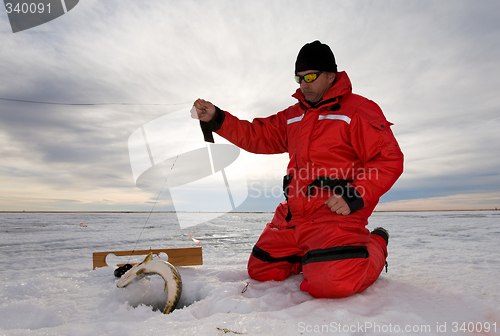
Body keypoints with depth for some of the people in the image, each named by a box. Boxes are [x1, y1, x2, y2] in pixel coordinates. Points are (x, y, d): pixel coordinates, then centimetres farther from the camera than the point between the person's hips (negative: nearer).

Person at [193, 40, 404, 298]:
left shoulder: (359, 110, -3)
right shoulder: (293, 116, 17)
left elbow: (389, 160, -8)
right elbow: (257, 136, 15)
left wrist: (355, 197, -20)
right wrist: (216, 119, 2)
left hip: (334, 212, -7)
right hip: (291, 217, 7)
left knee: (332, 282, -29)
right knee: (260, 271, 11)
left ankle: (374, 248, 4)